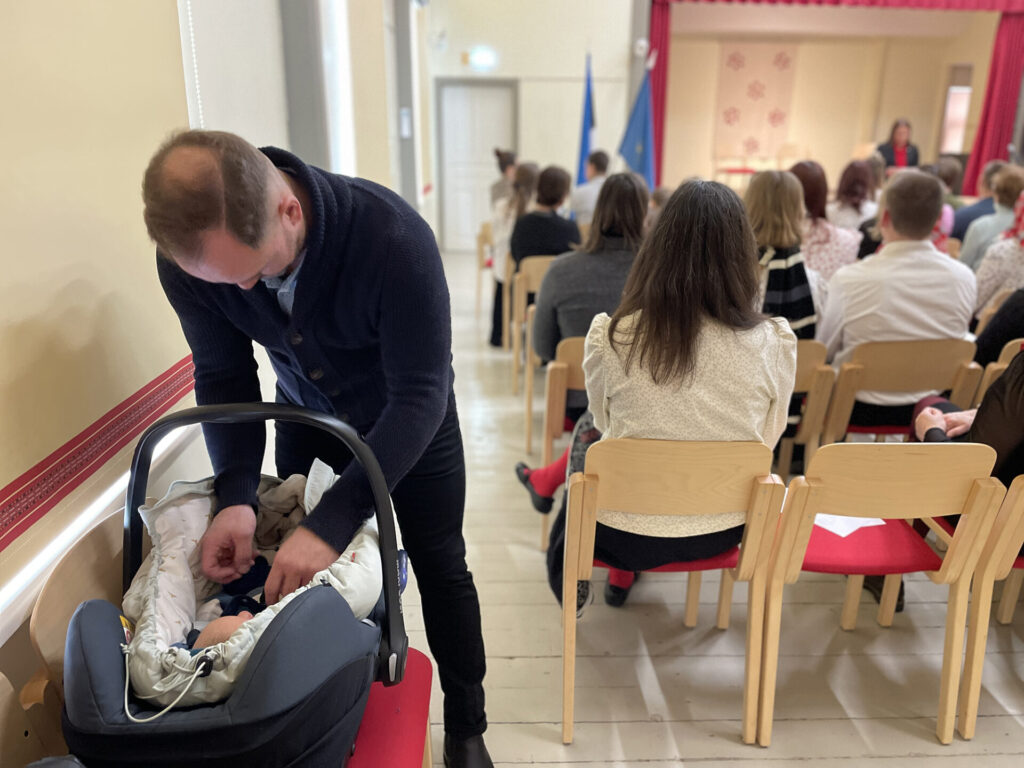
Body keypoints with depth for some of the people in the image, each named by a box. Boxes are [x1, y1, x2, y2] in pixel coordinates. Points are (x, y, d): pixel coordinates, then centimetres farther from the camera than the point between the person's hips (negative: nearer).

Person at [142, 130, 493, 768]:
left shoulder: (393, 237, -38)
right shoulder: (188, 255, -25)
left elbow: (419, 395, -36)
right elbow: (223, 377, -14)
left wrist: (333, 523, -42)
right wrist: (236, 497, -28)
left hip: (409, 416, -3)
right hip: (306, 414, 4)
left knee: (439, 567, 7)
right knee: (304, 569, 12)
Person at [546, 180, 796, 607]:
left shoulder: (609, 336, -18)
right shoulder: (774, 343, -16)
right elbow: (767, 438, 0)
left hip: (626, 534, -2)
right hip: (722, 532, 3)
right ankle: (623, 577, 44)